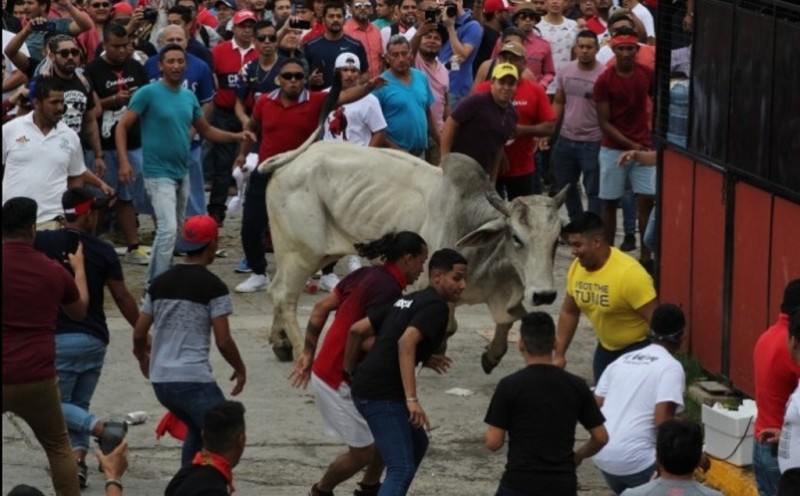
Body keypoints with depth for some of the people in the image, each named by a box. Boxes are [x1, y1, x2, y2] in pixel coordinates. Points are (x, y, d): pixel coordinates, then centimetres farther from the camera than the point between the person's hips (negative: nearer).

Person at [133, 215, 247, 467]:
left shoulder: (160, 283, 10)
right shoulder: (213, 287, -7)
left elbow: (139, 334, 13)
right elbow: (223, 341, -10)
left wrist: (143, 358, 33)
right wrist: (240, 369, 7)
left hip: (160, 380, 7)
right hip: (194, 380, -7)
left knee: (197, 431, 27)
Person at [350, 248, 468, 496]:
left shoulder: (407, 301, 19)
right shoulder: (436, 306, -9)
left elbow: (357, 329, 19)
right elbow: (406, 342, -25)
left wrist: (349, 369, 31)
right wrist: (412, 399, -29)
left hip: (366, 389, 10)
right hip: (383, 395, -10)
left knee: (417, 444, 29)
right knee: (402, 468, -16)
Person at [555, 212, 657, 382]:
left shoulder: (629, 273, -29)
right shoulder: (576, 268, -8)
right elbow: (569, 312, 7)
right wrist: (559, 355, 7)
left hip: (638, 348, -7)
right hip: (606, 347, 7)